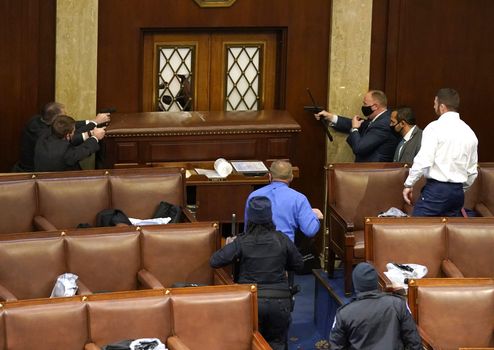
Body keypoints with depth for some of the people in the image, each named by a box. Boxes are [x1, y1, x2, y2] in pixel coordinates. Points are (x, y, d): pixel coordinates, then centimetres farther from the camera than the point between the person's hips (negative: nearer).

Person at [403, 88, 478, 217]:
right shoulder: (469, 132, 12)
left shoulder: (435, 128, -8)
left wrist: (409, 184, -7)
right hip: (458, 192, 7)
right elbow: (472, 172, 17)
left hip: (436, 189, -7)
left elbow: (423, 161, -16)